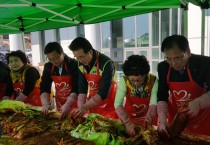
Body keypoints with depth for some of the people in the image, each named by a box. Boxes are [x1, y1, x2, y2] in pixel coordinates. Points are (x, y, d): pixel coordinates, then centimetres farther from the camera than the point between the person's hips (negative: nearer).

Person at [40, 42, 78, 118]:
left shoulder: (74, 65, -19)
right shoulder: (48, 67, -3)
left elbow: (76, 89, -24)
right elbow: (44, 88, -4)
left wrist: (67, 105, -36)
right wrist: (45, 104, -19)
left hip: (74, 103, -4)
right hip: (60, 104, 4)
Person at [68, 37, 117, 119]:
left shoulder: (106, 64, -24)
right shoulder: (81, 64, -5)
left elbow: (103, 93, -26)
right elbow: (82, 89, -2)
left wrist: (85, 107, -28)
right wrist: (80, 108, -14)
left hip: (109, 108, -5)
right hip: (92, 105, 5)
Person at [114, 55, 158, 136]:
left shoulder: (153, 81, -22)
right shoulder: (124, 80, -22)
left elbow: (153, 104, -24)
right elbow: (118, 103, -27)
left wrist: (148, 121, -39)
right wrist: (127, 123, -38)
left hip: (148, 118, 0)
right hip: (128, 117, 0)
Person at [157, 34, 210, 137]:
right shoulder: (163, 67, -11)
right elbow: (162, 96, -10)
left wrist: (198, 102, -39)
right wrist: (162, 120, -24)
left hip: (200, 118, -2)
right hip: (175, 117, 3)